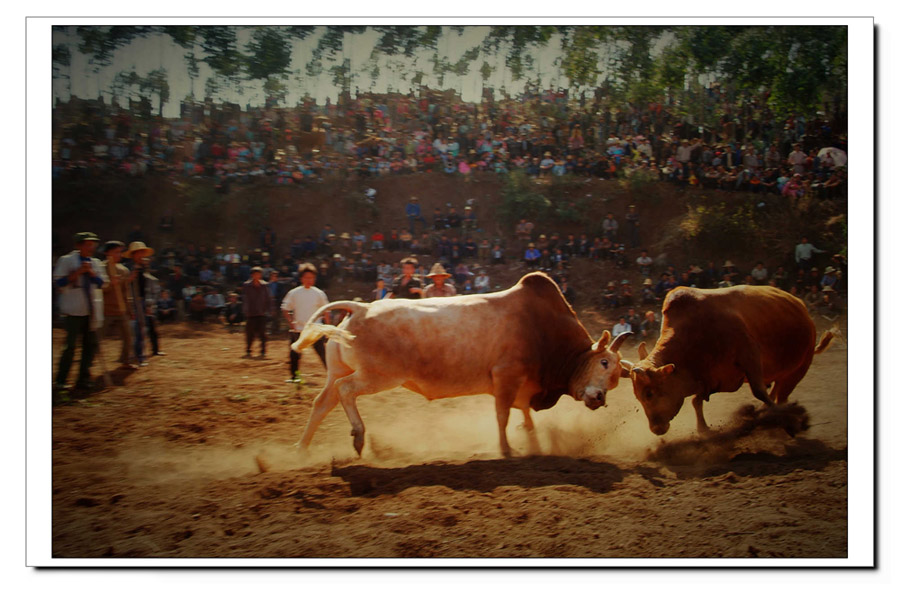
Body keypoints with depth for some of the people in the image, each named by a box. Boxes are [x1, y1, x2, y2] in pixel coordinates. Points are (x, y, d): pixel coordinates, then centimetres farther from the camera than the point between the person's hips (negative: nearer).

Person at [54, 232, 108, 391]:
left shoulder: (95, 263, 14)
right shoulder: (66, 260, -2)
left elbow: (102, 283, 10)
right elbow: (59, 282, -9)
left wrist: (91, 272, -6)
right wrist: (77, 272, -17)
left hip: (90, 311, 6)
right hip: (74, 311, -6)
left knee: (90, 344, 4)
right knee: (71, 345, -9)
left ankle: (83, 380, 11)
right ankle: (61, 380, 0)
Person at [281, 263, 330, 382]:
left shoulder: (319, 294, 2)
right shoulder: (294, 293, 1)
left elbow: (325, 311, 9)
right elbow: (285, 309, 7)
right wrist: (291, 323, -4)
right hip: (298, 330, 1)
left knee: (322, 352, -9)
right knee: (295, 354, 4)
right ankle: (294, 376, 21)